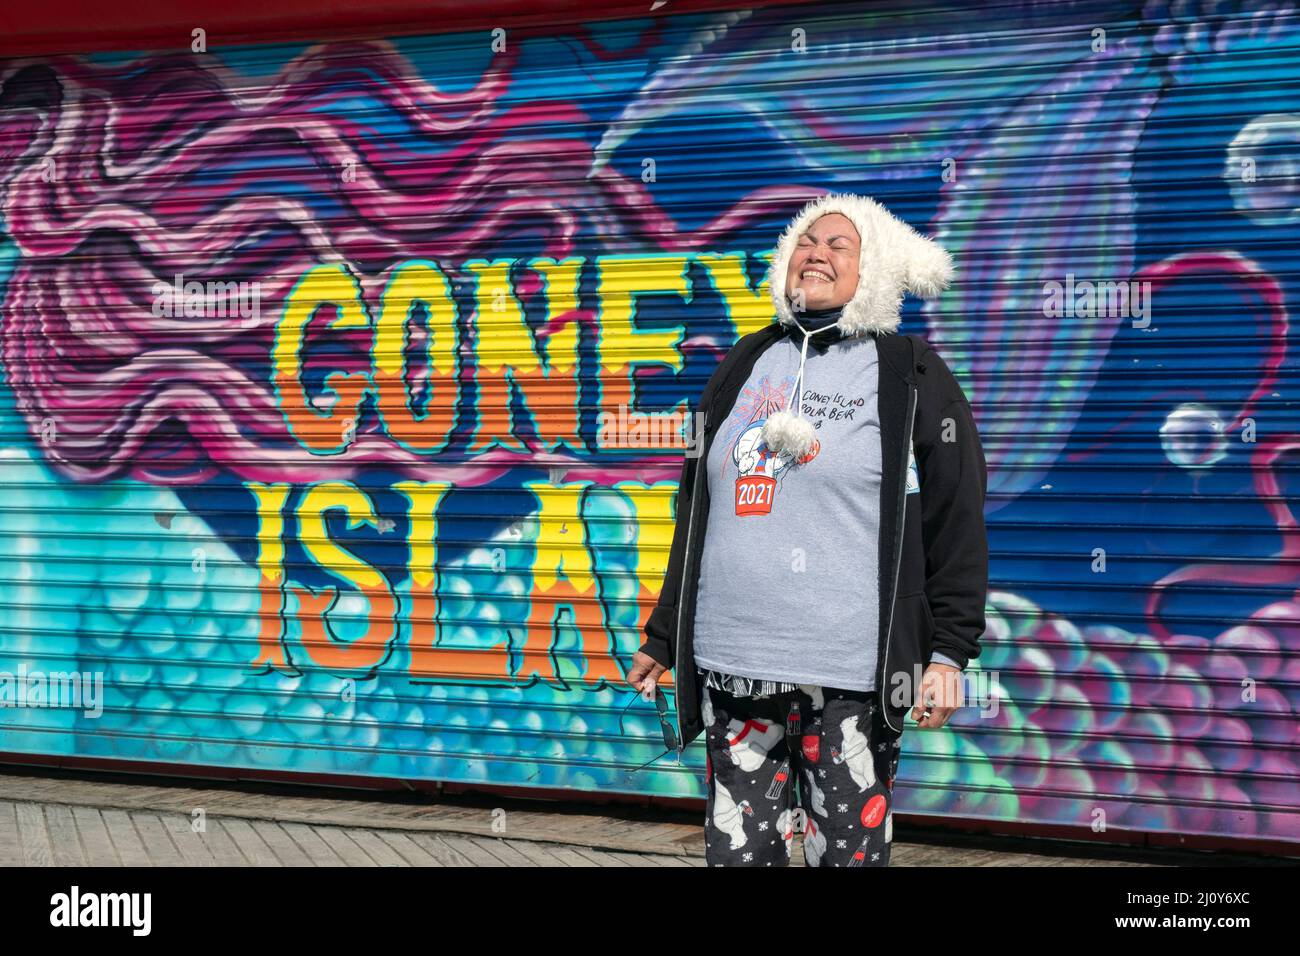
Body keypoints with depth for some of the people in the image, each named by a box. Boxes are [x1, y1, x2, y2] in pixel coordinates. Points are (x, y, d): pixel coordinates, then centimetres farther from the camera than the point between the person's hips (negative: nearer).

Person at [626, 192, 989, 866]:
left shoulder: (911, 376, 3)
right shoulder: (744, 366, 16)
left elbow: (957, 522, -1)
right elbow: (695, 514, 20)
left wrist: (949, 652, -9)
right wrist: (661, 639, 19)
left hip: (850, 682, -4)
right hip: (730, 669, 5)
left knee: (848, 854, 0)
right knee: (736, 851, 9)